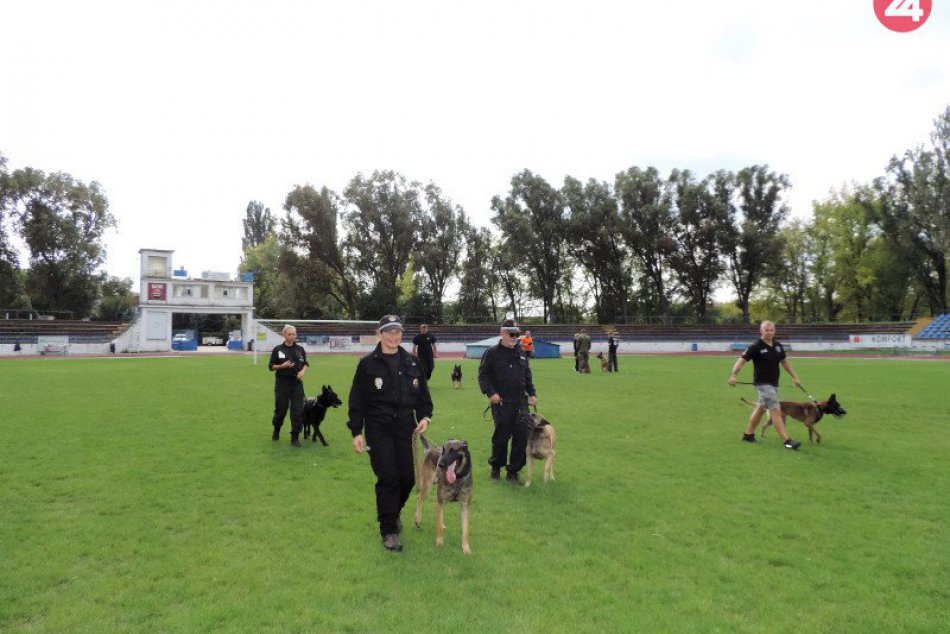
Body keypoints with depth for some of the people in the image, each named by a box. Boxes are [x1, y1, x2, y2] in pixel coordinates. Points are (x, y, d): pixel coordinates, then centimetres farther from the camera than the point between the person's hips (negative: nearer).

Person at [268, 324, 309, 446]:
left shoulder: (300, 349, 4)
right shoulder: (277, 349, -1)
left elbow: (306, 364, 13)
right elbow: (271, 366, 1)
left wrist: (303, 371, -8)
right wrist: (282, 366, -17)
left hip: (297, 383, 1)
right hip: (282, 383, -1)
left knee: (298, 410, -5)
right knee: (280, 409, 9)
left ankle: (295, 437, 4)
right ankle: (276, 431, 37)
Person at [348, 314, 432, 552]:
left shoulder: (412, 363, 7)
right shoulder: (368, 364, -4)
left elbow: (423, 394, 13)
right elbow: (357, 400, -2)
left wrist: (425, 416, -4)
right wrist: (356, 432, -5)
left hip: (405, 428, 4)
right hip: (378, 429, -3)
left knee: (407, 477, 5)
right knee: (387, 477, -7)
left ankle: (394, 512, 37)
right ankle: (389, 530, 10)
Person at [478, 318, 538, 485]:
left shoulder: (521, 353, 14)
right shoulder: (492, 353, -3)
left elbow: (527, 375, 22)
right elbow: (483, 375, -4)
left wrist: (532, 393, 14)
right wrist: (490, 393, -15)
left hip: (521, 402, 5)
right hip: (501, 403, -5)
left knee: (521, 437, 0)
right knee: (501, 437, 3)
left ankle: (513, 472, 13)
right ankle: (496, 467, 27)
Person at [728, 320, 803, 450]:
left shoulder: (778, 346, 7)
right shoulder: (756, 347, -14)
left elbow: (784, 361, 19)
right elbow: (742, 359, -18)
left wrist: (794, 377, 20)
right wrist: (734, 374, -31)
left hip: (774, 383, 8)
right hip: (762, 383, -8)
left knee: (761, 409, 17)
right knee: (776, 411, -12)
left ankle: (748, 434, 31)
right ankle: (787, 441, -10)